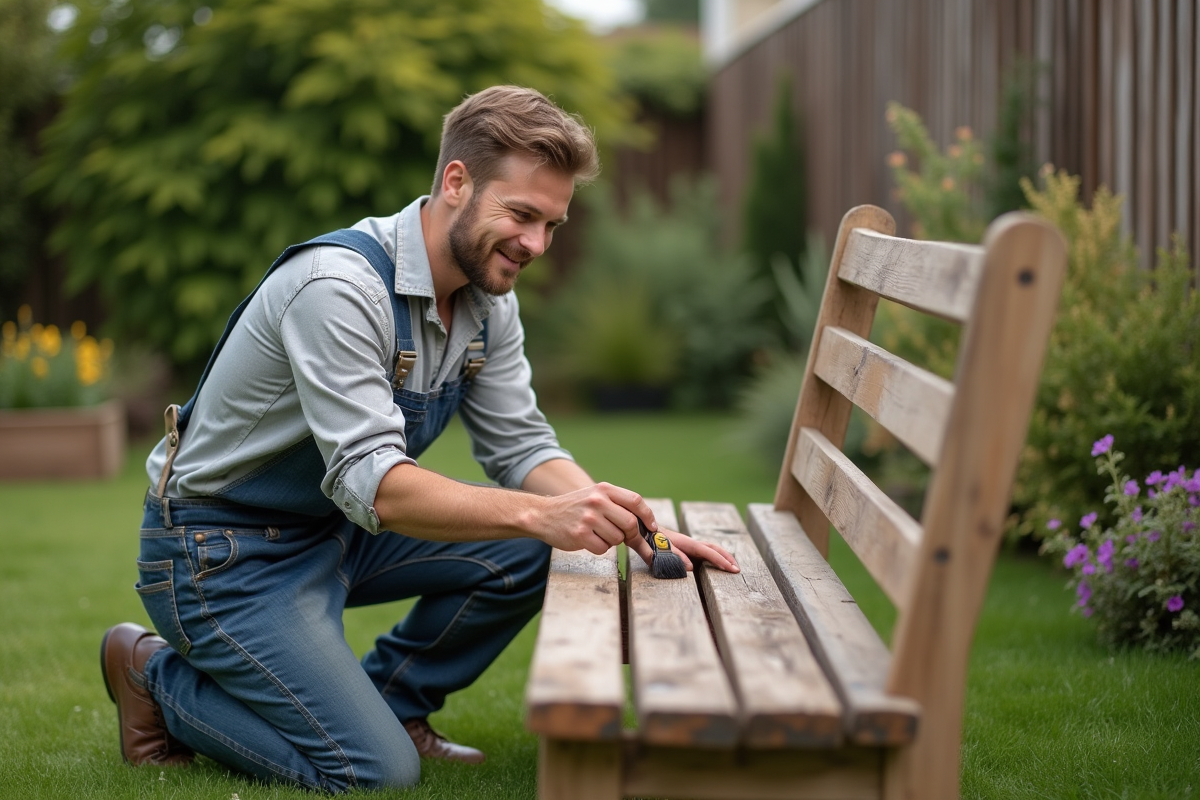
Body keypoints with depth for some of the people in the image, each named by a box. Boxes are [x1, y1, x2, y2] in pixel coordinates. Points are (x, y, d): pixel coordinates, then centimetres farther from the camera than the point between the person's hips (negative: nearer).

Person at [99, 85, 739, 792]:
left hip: (336, 531, 8)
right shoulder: (339, 285, -29)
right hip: (223, 551, -8)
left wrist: (630, 527, -20)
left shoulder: (488, 298, -1)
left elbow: (521, 447, -2)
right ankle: (156, 675, 4)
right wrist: (540, 514, -46)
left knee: (528, 555, -7)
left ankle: (392, 703, 12)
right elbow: (369, 482, -36)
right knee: (377, 773, -16)